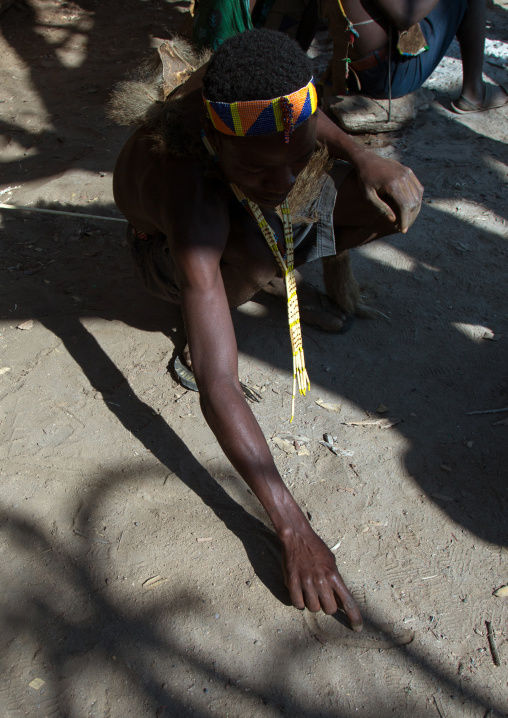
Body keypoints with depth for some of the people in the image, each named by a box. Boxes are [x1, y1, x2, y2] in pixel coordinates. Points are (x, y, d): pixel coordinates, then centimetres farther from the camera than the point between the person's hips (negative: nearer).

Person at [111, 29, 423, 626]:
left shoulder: (252, 94, -31)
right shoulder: (186, 190, -46)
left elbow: (300, 123, -1)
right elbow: (217, 390, -49)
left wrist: (360, 156, -21)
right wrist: (292, 528, -50)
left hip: (242, 208, 5)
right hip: (175, 250, -5)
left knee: (399, 203, -14)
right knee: (254, 254, -42)